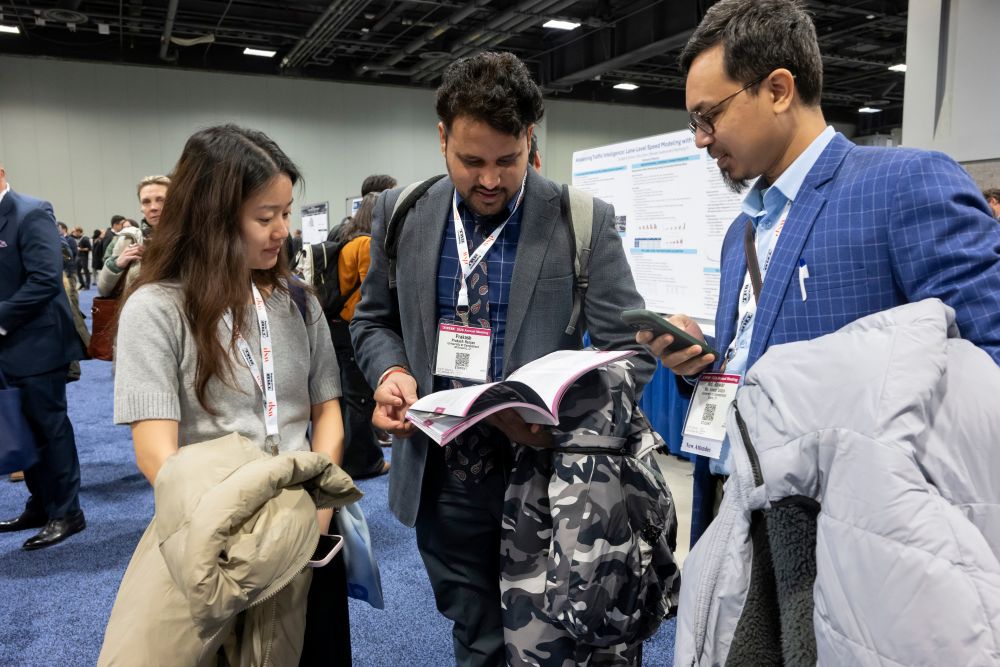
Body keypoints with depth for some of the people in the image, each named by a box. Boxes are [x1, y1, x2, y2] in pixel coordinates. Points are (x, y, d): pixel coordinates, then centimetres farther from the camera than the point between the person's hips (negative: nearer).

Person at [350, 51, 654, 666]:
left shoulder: (585, 222, -9)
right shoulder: (402, 215, 0)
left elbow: (630, 350, -8)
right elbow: (375, 319, 12)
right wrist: (391, 371, -10)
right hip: (440, 476, 3)